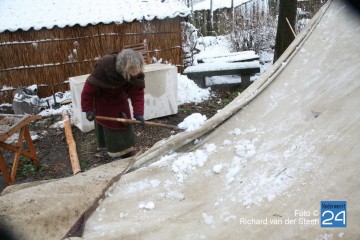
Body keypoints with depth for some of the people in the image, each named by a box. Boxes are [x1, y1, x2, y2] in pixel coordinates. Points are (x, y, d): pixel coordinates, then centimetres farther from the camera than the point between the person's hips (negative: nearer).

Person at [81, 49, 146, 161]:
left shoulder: (136, 72, -30)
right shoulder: (104, 67, -40)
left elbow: (138, 93, -25)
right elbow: (89, 87, -29)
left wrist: (138, 113, -36)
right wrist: (88, 109, -23)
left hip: (119, 97, 4)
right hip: (102, 98, -3)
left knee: (125, 123, 7)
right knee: (110, 125, 1)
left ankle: (127, 152, 23)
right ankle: (115, 154, 16)